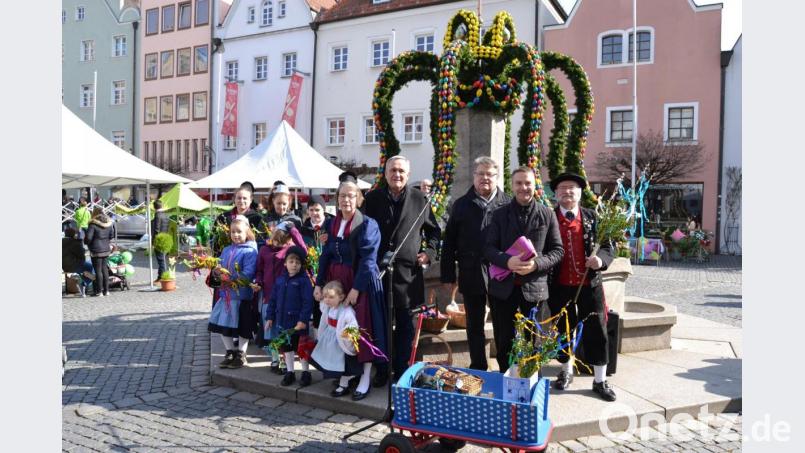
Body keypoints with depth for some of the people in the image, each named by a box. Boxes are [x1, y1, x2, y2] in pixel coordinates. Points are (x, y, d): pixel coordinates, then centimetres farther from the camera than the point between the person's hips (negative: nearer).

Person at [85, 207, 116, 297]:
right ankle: (106, 290, 16)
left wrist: (85, 241, 4)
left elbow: (88, 237, -17)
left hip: (96, 250, -6)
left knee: (98, 270, 0)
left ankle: (99, 291, 3)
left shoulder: (93, 224, -15)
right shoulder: (109, 223, 5)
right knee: (104, 269, 14)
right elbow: (111, 235, 12)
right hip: (106, 249, 6)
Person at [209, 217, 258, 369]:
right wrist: (216, 271, -9)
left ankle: (241, 355, 22)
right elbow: (219, 266, 14)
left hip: (242, 295, -7)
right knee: (224, 325, 13)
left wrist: (229, 275, -27)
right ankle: (230, 353, 28)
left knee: (243, 328, 7)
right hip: (226, 293, 7)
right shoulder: (226, 250, 10)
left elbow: (248, 274, -21)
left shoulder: (250, 251, -12)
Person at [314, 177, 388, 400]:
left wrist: (356, 288, -19)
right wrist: (319, 284, 1)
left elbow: (367, 259, -13)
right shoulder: (331, 224, 9)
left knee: (362, 327, -2)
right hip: (335, 281, 5)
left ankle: (365, 378, 6)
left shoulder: (367, 224, -7)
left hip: (361, 282, -5)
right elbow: (325, 255, 10)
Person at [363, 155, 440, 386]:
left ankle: (402, 372, 18)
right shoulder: (372, 198, 5)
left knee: (405, 326, 8)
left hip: (408, 272, 0)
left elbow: (434, 231, 13)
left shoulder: (420, 200, 4)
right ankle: (381, 371, 18)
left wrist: (429, 252, -1)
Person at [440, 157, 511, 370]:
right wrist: (448, 275, 2)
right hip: (471, 274, 2)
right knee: (474, 326, 12)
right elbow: (449, 242, 6)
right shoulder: (462, 205, 6)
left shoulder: (508, 204, 0)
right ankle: (478, 368, 24)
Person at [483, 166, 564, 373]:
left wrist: (536, 264, -17)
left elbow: (557, 250, 1)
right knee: (503, 342, 9)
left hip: (535, 287, -1)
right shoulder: (499, 214, 3)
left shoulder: (547, 214, 2)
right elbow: (488, 248, -2)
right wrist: (508, 261, -22)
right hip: (503, 286, 1)